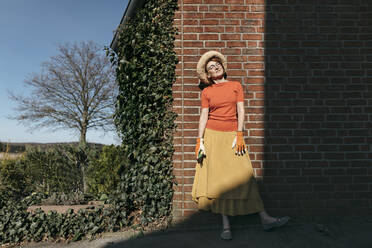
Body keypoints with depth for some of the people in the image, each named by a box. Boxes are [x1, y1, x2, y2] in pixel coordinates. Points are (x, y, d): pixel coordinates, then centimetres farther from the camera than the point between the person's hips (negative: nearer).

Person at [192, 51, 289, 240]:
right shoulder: (207, 92, 7)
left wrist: (239, 135, -8)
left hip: (232, 136, 0)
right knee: (218, 179, -1)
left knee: (244, 177, -3)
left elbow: (241, 111, 2)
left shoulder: (235, 86, 9)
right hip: (213, 136, 0)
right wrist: (199, 140, -5)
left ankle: (265, 219, 7)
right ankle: (226, 226, 8)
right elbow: (203, 116, 3)